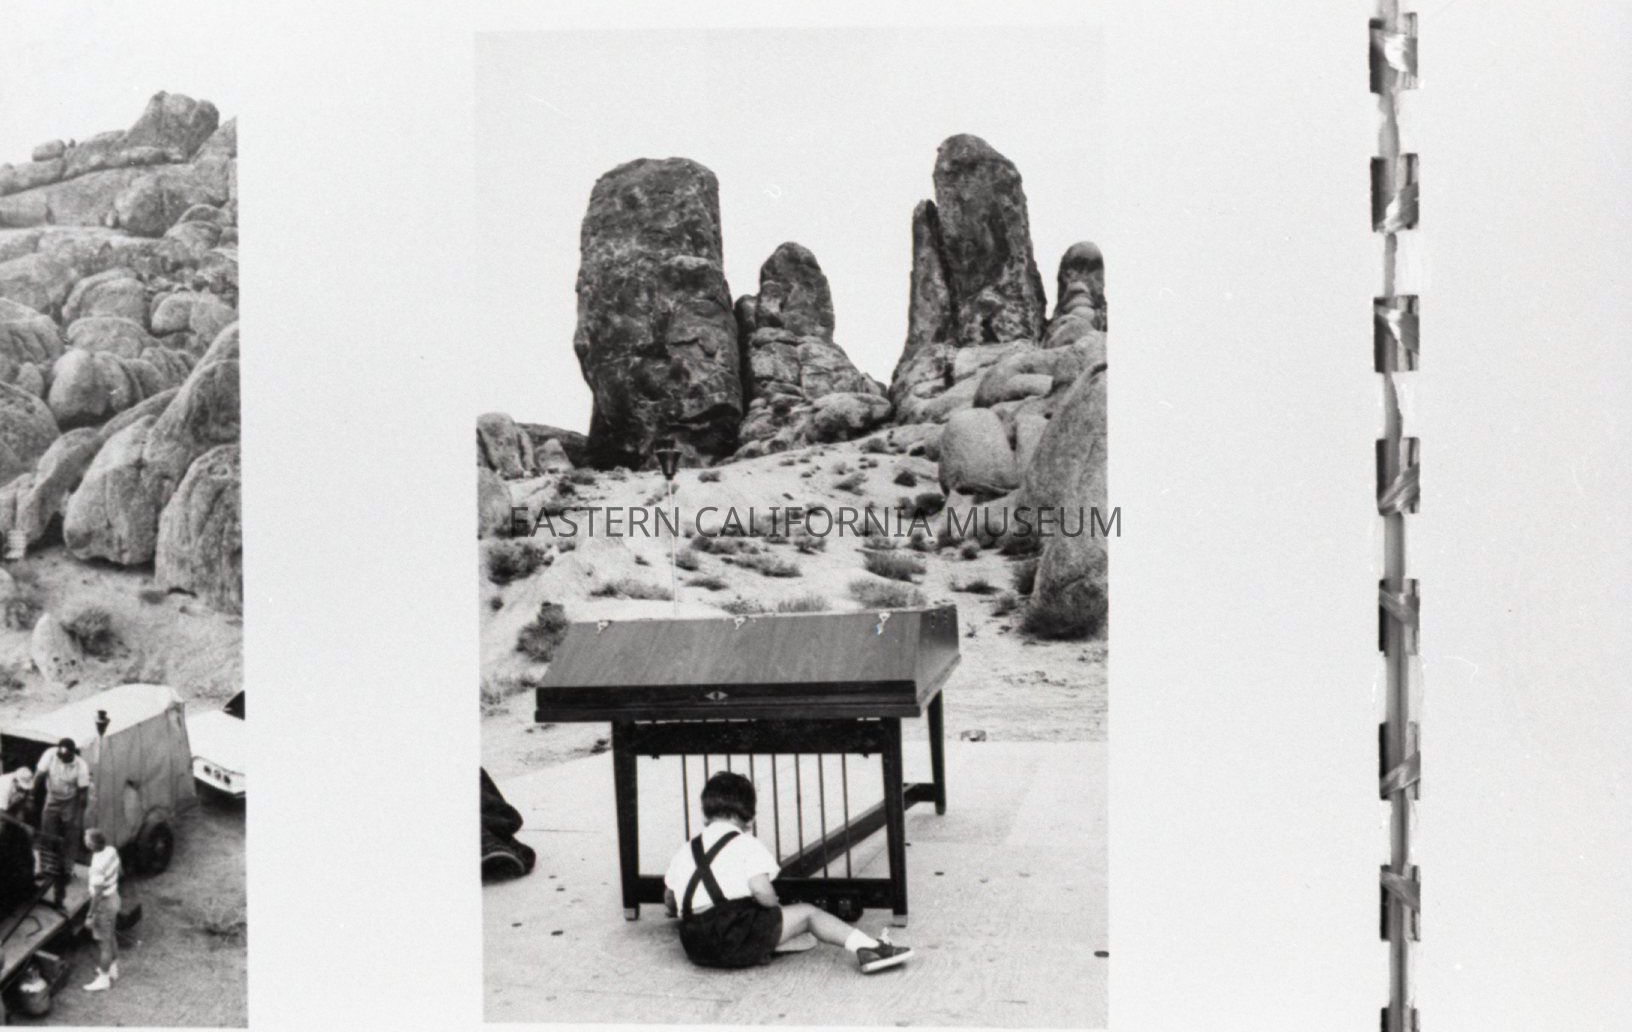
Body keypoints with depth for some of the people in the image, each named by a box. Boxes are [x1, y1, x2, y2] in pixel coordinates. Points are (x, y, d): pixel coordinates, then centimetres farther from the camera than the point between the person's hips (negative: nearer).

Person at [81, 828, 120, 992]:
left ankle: (104, 980, 18)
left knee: (104, 943, 6)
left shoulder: (99, 865, -32)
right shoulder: (111, 851, -8)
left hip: (104, 904, -9)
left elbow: (98, 893, -27)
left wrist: (90, 915, -19)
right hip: (113, 897, 9)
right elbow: (119, 872, 9)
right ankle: (113, 970, 41)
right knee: (111, 937, 24)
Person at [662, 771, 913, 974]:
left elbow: (669, 900, 24)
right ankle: (865, 946, -11)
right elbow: (761, 891, -13)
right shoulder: (746, 845, 0)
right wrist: (777, 907, 7)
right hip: (738, 943, -6)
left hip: (694, 948, 6)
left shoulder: (685, 851, 18)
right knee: (806, 912, 3)